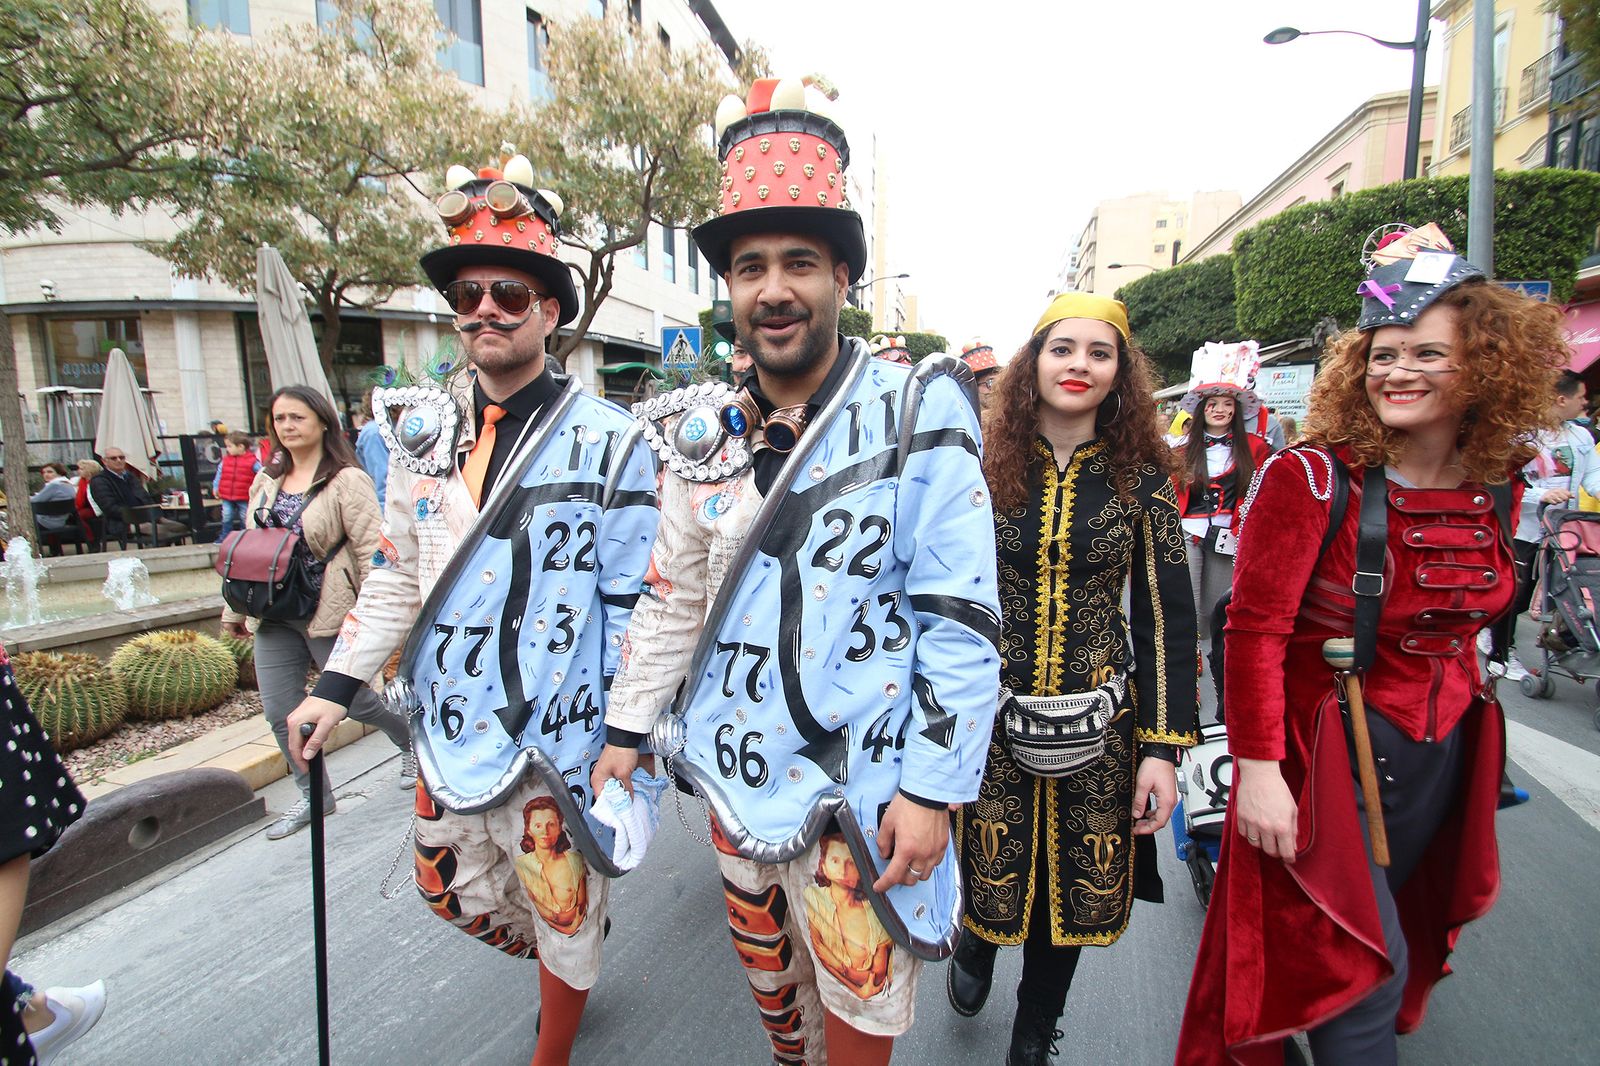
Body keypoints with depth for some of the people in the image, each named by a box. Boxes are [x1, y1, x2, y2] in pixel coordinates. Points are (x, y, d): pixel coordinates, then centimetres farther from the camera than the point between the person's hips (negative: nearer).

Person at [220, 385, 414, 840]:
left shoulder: (346, 481, -13)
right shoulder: (266, 481, 9)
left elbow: (371, 550, -17)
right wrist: (236, 609, 18)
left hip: (328, 613, -7)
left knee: (355, 701, 6)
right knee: (280, 712, 8)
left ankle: (412, 742, 35)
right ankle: (312, 795, 27)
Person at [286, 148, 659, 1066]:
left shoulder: (607, 441, -11)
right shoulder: (425, 429, 4)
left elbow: (638, 598, -11)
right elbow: (399, 571, 10)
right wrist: (338, 685, 8)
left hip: (556, 733, -5)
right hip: (448, 723, 6)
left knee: (562, 915, 12)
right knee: (453, 889, 23)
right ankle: (564, 968, 52)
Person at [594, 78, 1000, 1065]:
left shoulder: (917, 412, -13)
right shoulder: (702, 434, 1)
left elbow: (962, 618, -14)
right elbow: (675, 595, 9)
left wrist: (932, 788, -15)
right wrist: (628, 727, 11)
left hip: (864, 785, -4)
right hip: (738, 767, 5)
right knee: (765, 957, 26)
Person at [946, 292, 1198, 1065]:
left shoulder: (1141, 480, -2)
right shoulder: (985, 467, -4)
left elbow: (1166, 618, -1)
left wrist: (1163, 747, -5)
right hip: (987, 714, 0)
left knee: (1073, 888, 14)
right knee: (991, 872, 12)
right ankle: (974, 948, 51)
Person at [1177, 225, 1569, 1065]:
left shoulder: (1498, 487, 1)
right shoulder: (1313, 477, -19)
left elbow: (1458, 618, 14)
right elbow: (1256, 629, -21)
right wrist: (1257, 767, -22)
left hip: (1443, 746, 7)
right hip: (1329, 740, -6)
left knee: (1402, 932, 24)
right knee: (1363, 963, -1)